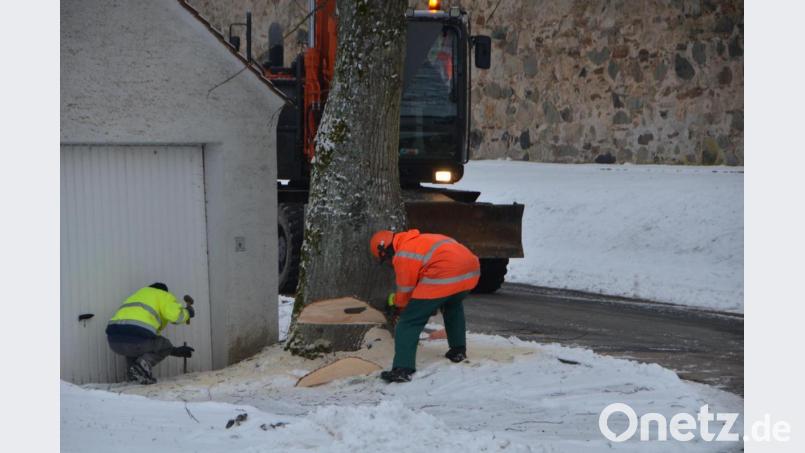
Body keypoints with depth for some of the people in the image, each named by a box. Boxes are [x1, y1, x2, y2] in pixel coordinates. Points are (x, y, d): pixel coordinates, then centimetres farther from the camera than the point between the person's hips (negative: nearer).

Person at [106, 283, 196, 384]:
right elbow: (176, 315, -5)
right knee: (165, 346, 24)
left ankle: (132, 373, 17)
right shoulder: (165, 296, 18)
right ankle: (141, 367, -3)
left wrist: (175, 351, 49)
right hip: (136, 340, -7)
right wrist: (187, 313, 19)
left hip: (115, 341, 7)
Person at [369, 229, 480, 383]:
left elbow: (406, 291, 11)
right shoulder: (420, 240, 31)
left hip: (445, 277, -9)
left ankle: (402, 369, -11)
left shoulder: (403, 255, 4)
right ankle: (458, 350, 40)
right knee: (453, 306, 39)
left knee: (410, 320, -2)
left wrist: (398, 303, 32)